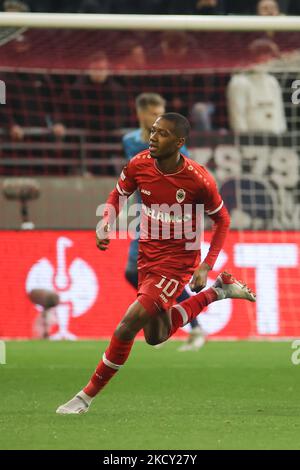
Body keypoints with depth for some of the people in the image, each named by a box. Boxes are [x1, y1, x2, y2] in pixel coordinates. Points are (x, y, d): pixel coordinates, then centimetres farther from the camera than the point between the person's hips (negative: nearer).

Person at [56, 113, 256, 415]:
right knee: (156, 336, 20)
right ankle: (220, 290, 33)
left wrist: (206, 267, -12)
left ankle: (88, 395, -2)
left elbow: (222, 220, -6)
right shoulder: (138, 165, -11)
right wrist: (105, 224, -11)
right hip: (148, 256, 7)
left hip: (179, 261, -6)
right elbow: (119, 195, 9)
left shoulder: (198, 180, -21)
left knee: (129, 325, -17)